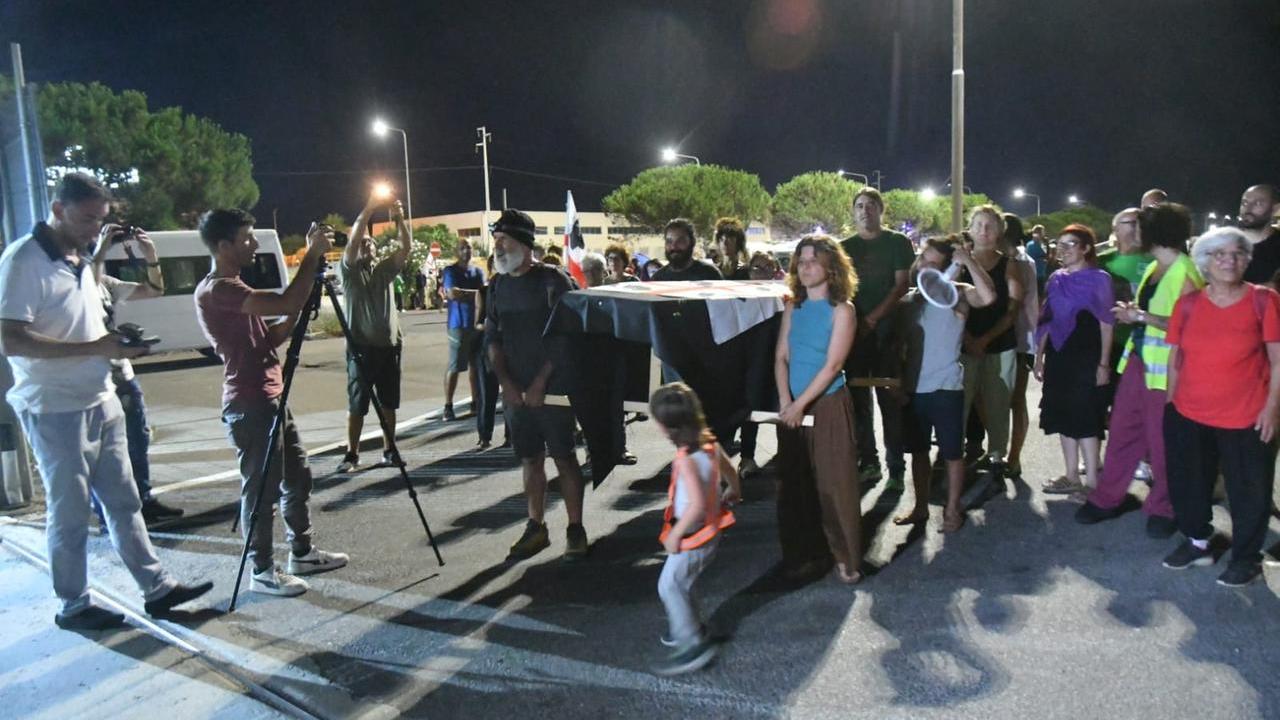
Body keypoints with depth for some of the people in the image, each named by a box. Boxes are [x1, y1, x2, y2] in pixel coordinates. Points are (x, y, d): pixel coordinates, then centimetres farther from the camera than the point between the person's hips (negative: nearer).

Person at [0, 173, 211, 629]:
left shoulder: (80, 259, 12)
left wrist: (117, 343, 6)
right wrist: (95, 347, -25)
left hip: (101, 403, 8)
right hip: (56, 411, -8)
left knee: (123, 500, 11)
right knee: (69, 513, 4)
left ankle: (156, 589, 18)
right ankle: (72, 606, 19)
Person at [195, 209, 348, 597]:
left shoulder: (233, 287, 17)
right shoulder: (214, 289, -16)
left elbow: (271, 337, 18)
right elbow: (285, 302, -27)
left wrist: (300, 310, 6)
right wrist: (313, 253, -18)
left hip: (272, 399, 10)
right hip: (250, 405, -10)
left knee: (298, 478, 16)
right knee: (261, 488, -1)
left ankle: (302, 553, 28)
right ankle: (263, 572, 11)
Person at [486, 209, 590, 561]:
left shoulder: (552, 281, -7)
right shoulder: (498, 285, 10)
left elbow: (563, 337, -10)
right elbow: (493, 337, 11)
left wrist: (540, 383, -12)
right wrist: (506, 382, -2)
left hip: (552, 387, -5)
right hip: (516, 391, 5)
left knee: (564, 457, -1)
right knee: (529, 458, 10)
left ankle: (575, 529, 8)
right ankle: (536, 527, 21)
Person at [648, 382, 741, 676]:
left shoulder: (687, 460, -28)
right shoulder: (710, 443, -3)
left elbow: (696, 504, -34)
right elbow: (730, 471, 13)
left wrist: (675, 534, -21)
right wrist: (733, 492, 34)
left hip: (693, 534, -9)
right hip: (711, 529, 9)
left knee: (669, 586, 0)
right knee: (681, 583, 23)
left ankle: (693, 644, 2)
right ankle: (688, 627, 37)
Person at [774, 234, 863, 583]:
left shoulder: (841, 310, -6)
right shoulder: (793, 308, 9)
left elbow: (832, 365, -12)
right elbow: (781, 357, 5)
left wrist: (800, 404, -15)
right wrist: (785, 401, -9)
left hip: (827, 404, -5)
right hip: (792, 406, 5)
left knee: (834, 482, -4)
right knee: (794, 482, 10)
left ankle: (846, 558, 7)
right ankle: (803, 553, 23)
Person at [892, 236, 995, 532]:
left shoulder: (956, 294, -7)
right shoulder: (906, 301, 8)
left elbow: (988, 296, -29)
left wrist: (967, 260, -23)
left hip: (946, 387, -5)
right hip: (913, 388, 5)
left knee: (952, 452, 6)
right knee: (918, 451, 14)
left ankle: (952, 509, 20)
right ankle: (920, 507, 27)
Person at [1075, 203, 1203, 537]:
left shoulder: (1185, 274, -15)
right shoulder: (1153, 268, 13)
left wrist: (1143, 316, -20)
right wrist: (1132, 313, 4)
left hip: (1165, 369, -8)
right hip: (1137, 358, 8)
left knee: (1161, 441, 4)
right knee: (1122, 430, 12)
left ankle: (1163, 509, 21)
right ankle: (1106, 498, 22)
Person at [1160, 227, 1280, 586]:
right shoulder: (1188, 303, 1)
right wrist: (1170, 402, 7)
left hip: (1246, 418, -3)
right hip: (1188, 415, 3)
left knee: (1248, 491, 8)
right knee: (1188, 483, 15)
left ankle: (1246, 557, 24)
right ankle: (1197, 542, 35)